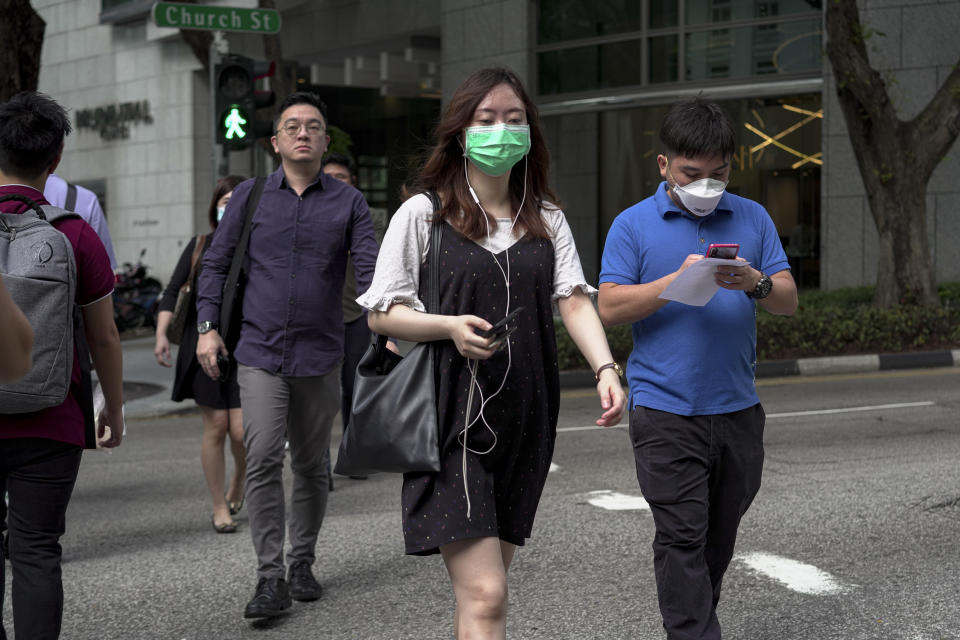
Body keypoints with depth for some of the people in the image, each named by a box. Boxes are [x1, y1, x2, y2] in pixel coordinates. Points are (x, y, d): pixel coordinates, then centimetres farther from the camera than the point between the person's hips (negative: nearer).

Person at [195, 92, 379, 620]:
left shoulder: (348, 202, 5)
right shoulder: (249, 197, 5)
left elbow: (369, 270, -1)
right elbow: (215, 264, 10)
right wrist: (208, 327, 0)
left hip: (320, 356, 1)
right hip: (259, 352, -1)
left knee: (312, 465, 10)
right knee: (263, 461, -12)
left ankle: (302, 563, 25)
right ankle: (269, 577, -7)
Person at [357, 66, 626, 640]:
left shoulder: (547, 220, 12)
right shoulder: (423, 215, 0)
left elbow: (574, 300, -1)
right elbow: (382, 314, 0)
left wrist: (605, 367, -19)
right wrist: (451, 328, -18)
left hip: (524, 420, 5)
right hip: (453, 420, -5)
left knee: (484, 580, 14)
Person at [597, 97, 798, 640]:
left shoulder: (753, 218, 9)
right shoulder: (634, 225, 1)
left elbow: (788, 301, 6)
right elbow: (611, 307, -8)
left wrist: (755, 283, -16)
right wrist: (678, 281, -19)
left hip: (738, 408, 4)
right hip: (666, 412, -4)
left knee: (721, 533, 15)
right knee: (682, 538, -7)